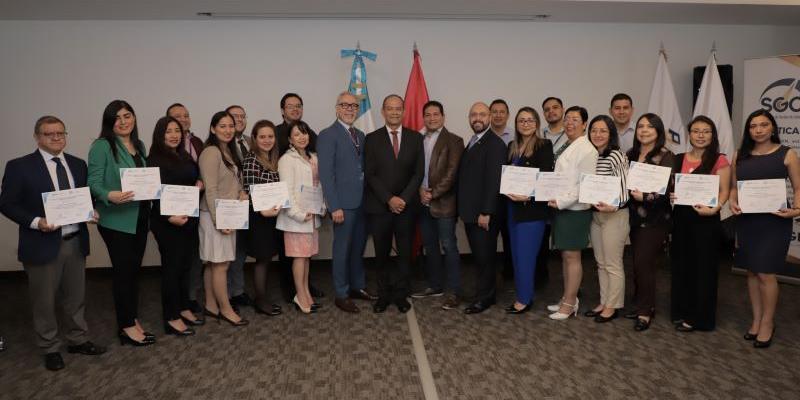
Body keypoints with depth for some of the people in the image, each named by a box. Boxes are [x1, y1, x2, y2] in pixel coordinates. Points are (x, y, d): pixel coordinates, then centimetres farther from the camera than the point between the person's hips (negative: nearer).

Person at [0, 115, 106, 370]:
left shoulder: (78, 164, 7)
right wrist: (36, 222, -20)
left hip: (75, 242, 4)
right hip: (43, 244, -4)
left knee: (75, 296, 17)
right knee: (44, 301, 9)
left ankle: (78, 340, 33)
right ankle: (50, 349, 26)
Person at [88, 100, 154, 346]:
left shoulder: (140, 145, 11)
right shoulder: (102, 146, -9)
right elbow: (93, 182, -14)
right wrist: (110, 196, -32)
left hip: (140, 217, 7)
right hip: (116, 220, -6)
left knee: (134, 269, 13)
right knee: (123, 271, 0)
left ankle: (132, 319, 25)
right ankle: (127, 326, 11)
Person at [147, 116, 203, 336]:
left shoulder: (186, 157, 13)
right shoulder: (155, 160, -9)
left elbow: (197, 177, 26)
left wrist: (200, 183, 3)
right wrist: (170, 217, -24)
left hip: (189, 218, 7)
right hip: (168, 221, -7)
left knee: (185, 264, 14)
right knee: (172, 266, -2)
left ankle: (184, 308, 26)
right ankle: (172, 318, 7)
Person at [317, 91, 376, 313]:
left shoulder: (360, 135, 14)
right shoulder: (328, 135, -8)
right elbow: (326, 174, -13)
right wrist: (335, 207, -17)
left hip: (362, 201, 7)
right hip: (344, 203, -7)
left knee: (358, 247, 16)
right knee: (342, 249, 3)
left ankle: (358, 286, 31)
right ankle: (341, 294, 15)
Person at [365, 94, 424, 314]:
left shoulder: (415, 138, 5)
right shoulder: (372, 139, 2)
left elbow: (419, 172, 1)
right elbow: (370, 175, -3)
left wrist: (403, 199, -10)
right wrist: (389, 199, -12)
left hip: (407, 206, 1)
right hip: (379, 206, -1)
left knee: (405, 253, 6)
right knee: (381, 254, 7)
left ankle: (400, 294, 19)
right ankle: (383, 294, 20)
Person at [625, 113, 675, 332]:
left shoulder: (666, 156, -8)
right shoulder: (631, 154, 9)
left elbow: (668, 190, -14)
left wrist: (645, 197, -23)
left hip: (655, 219, -5)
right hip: (635, 216, 5)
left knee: (643, 263, -5)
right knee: (638, 263, 11)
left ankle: (645, 311, 8)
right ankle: (641, 305, 23)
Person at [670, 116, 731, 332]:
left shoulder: (719, 161, -3)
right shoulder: (678, 160, 10)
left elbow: (724, 191, -7)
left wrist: (714, 208, -24)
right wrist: (670, 194, -6)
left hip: (705, 219, -4)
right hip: (681, 217, 4)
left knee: (703, 267, 3)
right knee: (680, 265, 10)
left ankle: (699, 317, 14)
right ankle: (681, 311, 23)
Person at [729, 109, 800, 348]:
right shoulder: (740, 156, 9)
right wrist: (733, 203, -6)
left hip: (774, 221, -4)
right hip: (746, 220, 4)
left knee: (765, 273, -3)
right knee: (752, 272, 10)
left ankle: (767, 323, 14)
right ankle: (756, 320, 23)